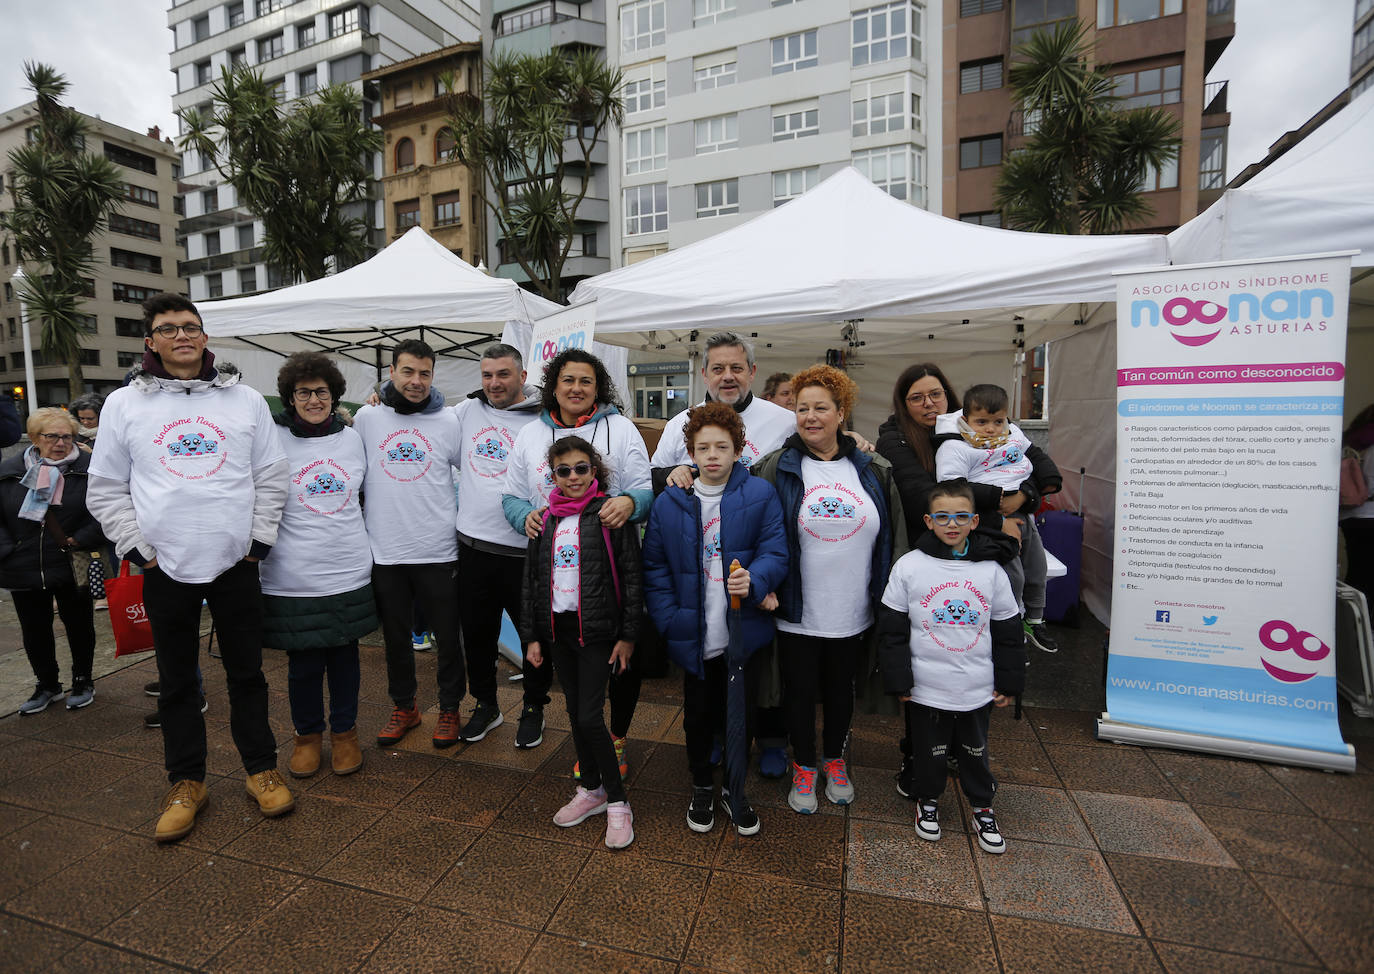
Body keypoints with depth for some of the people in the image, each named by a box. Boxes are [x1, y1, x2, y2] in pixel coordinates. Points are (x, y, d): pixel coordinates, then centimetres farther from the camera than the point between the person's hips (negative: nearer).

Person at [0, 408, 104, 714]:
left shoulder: (88, 468, -9)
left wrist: (81, 540, -18)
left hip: (73, 568, -3)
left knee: (79, 627, 10)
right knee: (34, 631, 14)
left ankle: (83, 682, 27)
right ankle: (47, 685, 31)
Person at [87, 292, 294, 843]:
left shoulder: (245, 400, 4)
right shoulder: (124, 405, 5)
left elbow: (271, 476, 4)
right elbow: (106, 488, 7)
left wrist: (259, 540, -2)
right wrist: (137, 548, -2)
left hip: (235, 565, 0)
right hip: (166, 569, 1)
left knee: (247, 672, 10)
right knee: (177, 682, 13)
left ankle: (261, 769, 25)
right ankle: (186, 782, 28)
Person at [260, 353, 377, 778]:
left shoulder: (352, 437, 6)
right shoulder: (273, 440, -4)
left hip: (349, 571, 2)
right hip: (293, 578, -2)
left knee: (345, 655, 12)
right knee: (303, 662, 8)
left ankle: (345, 732, 30)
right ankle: (307, 734, 30)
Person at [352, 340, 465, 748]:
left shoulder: (448, 421, 0)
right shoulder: (367, 417, 3)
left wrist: (453, 516, 5)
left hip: (438, 550, -1)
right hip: (384, 550, 2)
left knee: (446, 635, 7)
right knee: (395, 635, 15)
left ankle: (449, 708, 26)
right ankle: (403, 707, 34)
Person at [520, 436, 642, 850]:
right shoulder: (544, 521, 7)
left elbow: (631, 578, -8)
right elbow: (531, 580, 12)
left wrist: (628, 634, -10)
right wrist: (531, 636, 9)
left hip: (597, 629, -5)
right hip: (557, 628, 5)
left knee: (590, 716, -6)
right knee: (575, 712, 15)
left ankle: (617, 802, 14)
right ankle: (591, 790, 33)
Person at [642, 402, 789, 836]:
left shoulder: (761, 495, -5)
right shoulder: (669, 503, -2)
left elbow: (775, 552, -8)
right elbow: (654, 566, 1)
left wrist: (755, 581, -28)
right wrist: (669, 618, -8)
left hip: (744, 631, 0)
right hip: (694, 634, 1)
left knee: (741, 714, 16)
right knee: (698, 715, 17)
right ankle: (702, 786, 43)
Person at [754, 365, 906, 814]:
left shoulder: (874, 471, 0)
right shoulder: (775, 469, -7)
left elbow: (896, 538, 6)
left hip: (852, 611, 3)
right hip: (796, 612, -2)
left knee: (841, 688, 21)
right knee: (800, 690, 14)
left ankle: (834, 759, 46)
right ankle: (803, 766, 39)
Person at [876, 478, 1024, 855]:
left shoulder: (991, 570, -3)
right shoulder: (909, 566, -10)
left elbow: (1008, 631, 6)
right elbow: (892, 629, -6)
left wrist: (1009, 683, 7)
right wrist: (898, 681, -6)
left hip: (978, 689, 2)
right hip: (926, 688, -2)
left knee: (976, 750, 20)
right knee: (930, 750, 15)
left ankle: (982, 805, 43)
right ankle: (928, 800, 40)